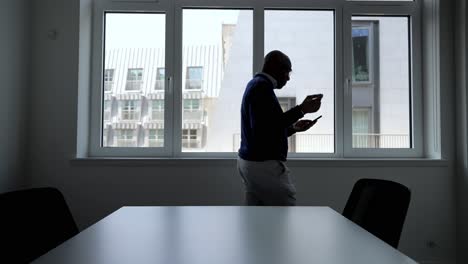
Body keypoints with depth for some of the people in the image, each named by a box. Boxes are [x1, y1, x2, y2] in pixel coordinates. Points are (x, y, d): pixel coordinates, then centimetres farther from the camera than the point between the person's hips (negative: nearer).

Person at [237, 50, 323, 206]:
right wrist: (301, 110, -18)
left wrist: (294, 127, 13)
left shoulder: (255, 84, 20)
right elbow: (266, 127, -22)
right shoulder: (262, 86, -11)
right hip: (263, 164, -10)